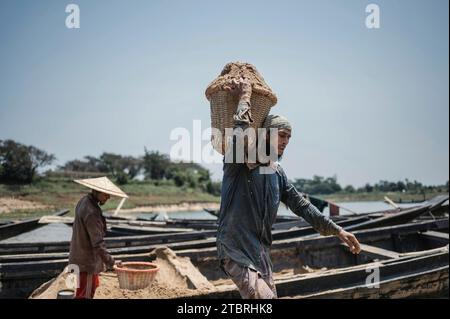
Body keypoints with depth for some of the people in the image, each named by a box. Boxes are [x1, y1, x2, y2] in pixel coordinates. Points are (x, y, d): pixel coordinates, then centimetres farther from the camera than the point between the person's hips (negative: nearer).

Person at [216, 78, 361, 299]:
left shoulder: (277, 173, 13)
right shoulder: (237, 165, -8)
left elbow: (301, 205, 14)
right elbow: (240, 132, -27)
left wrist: (337, 231, 10)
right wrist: (245, 96, -12)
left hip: (262, 252, 8)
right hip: (235, 251, -8)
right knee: (262, 296, -23)